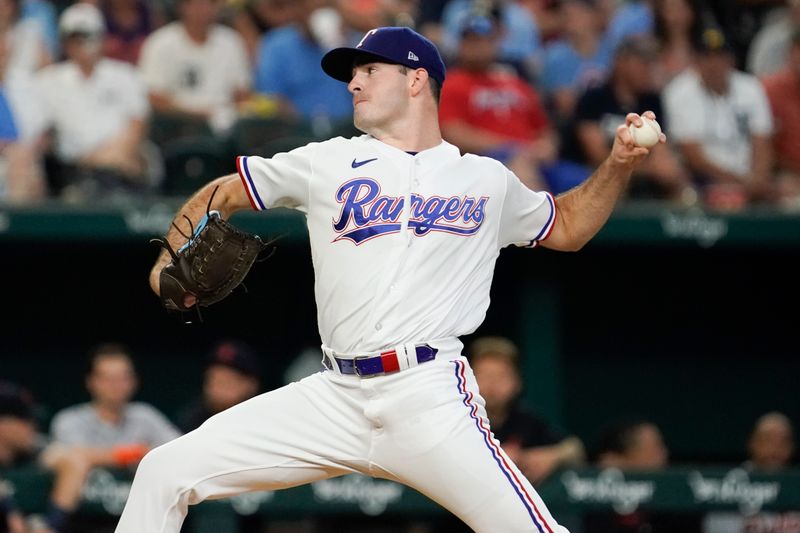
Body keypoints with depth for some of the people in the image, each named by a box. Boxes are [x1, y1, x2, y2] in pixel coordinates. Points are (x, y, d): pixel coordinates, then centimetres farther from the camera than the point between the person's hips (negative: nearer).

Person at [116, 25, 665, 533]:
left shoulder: (488, 181, 13)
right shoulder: (327, 163, 13)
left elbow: (566, 226, 27)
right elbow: (222, 195, 19)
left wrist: (619, 166, 12)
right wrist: (173, 259, 1)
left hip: (430, 400, -2)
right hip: (335, 399, 2)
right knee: (165, 472, -7)